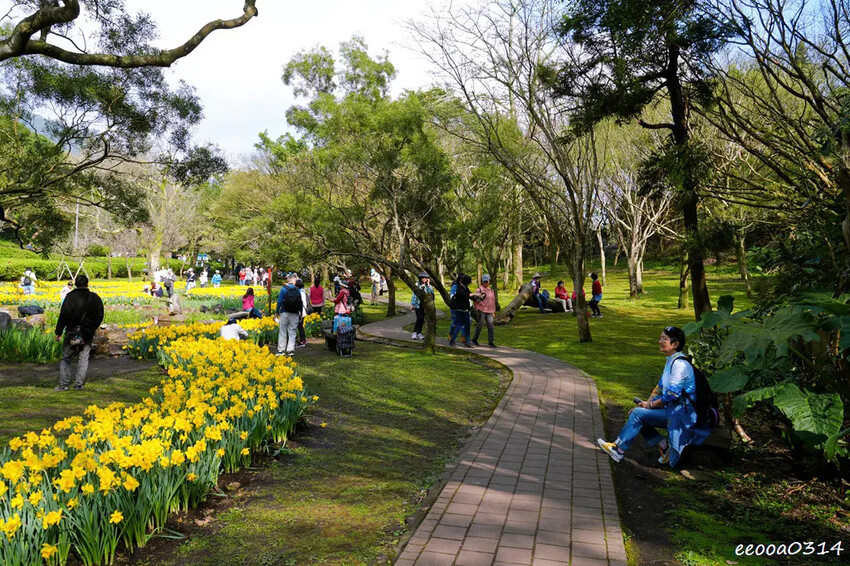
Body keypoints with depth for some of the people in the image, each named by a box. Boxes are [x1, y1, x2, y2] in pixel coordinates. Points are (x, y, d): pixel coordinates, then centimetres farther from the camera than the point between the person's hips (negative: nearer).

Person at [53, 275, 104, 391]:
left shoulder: (71, 296, -8)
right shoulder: (95, 298, 2)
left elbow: (64, 315, -13)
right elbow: (99, 316, 6)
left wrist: (59, 332, -9)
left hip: (72, 332, -2)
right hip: (87, 334, 2)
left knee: (66, 358, 9)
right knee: (83, 359, 7)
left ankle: (64, 385, 10)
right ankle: (79, 385, 6)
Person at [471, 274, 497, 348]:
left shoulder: (491, 290, 15)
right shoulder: (479, 289, -4)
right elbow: (476, 300, -4)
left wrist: (493, 311, 19)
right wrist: (478, 308, -10)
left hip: (489, 311, 5)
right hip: (482, 310, -5)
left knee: (490, 326, -2)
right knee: (480, 325, 0)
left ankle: (490, 342, 1)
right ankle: (474, 339, 16)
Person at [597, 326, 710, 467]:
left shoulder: (680, 364, -19)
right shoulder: (670, 361, 13)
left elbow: (672, 394, -22)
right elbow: (660, 386, 19)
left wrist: (651, 404, -10)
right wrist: (647, 402, 8)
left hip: (680, 414, -10)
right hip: (671, 409, 10)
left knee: (638, 413, -16)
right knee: (635, 413, 4)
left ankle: (618, 449, -7)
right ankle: (664, 446, 3)